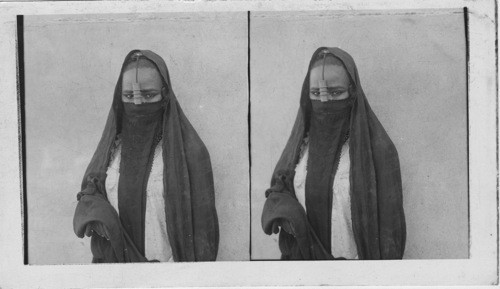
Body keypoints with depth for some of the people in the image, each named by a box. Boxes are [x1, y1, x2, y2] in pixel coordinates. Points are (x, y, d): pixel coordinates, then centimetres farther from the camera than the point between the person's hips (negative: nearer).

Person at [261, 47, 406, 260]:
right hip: (302, 256, 4)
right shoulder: (301, 143, 4)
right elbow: (277, 192, 11)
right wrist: (286, 212, -11)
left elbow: (388, 226, -11)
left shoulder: (377, 149, -11)